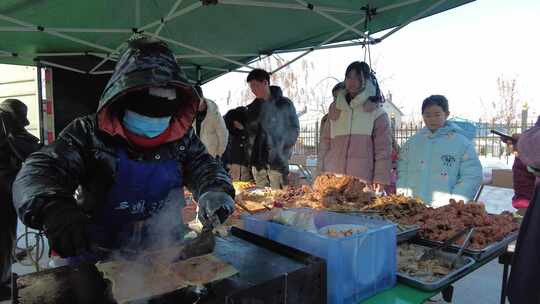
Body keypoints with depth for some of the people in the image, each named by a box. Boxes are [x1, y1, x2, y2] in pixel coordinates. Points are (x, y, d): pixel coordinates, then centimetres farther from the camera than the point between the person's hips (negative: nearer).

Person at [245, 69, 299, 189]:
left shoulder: (284, 104, -2)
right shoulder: (253, 107, 13)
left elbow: (294, 129, 0)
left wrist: (283, 151, -7)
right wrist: (252, 152, 6)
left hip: (277, 161, -5)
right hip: (257, 161, 5)